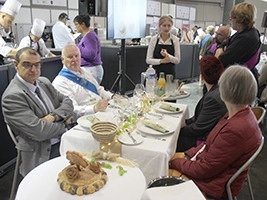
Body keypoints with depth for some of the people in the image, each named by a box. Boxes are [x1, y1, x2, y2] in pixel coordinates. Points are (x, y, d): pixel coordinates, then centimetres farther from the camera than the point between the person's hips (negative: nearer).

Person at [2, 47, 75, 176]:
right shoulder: (12, 96, -15)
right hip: (42, 155, -7)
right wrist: (64, 123, -5)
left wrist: (54, 116, -12)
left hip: (64, 141, 7)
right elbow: (38, 131, -21)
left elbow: (67, 102, 8)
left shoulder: (44, 82, 10)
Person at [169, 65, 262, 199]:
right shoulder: (241, 114, -3)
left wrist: (175, 162, -12)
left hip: (215, 182, -8)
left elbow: (204, 169, -24)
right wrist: (188, 154, -1)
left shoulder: (235, 130, -33)